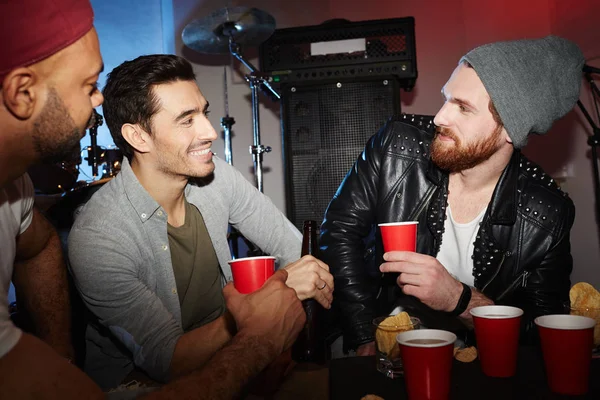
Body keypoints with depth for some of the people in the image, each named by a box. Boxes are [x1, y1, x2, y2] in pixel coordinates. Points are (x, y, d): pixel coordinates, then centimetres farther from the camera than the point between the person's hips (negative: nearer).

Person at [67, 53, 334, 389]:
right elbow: (166, 361, -24)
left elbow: (295, 247, -4)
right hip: (142, 382, -5)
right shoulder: (96, 240, -25)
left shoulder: (218, 177, -9)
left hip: (223, 348, 5)